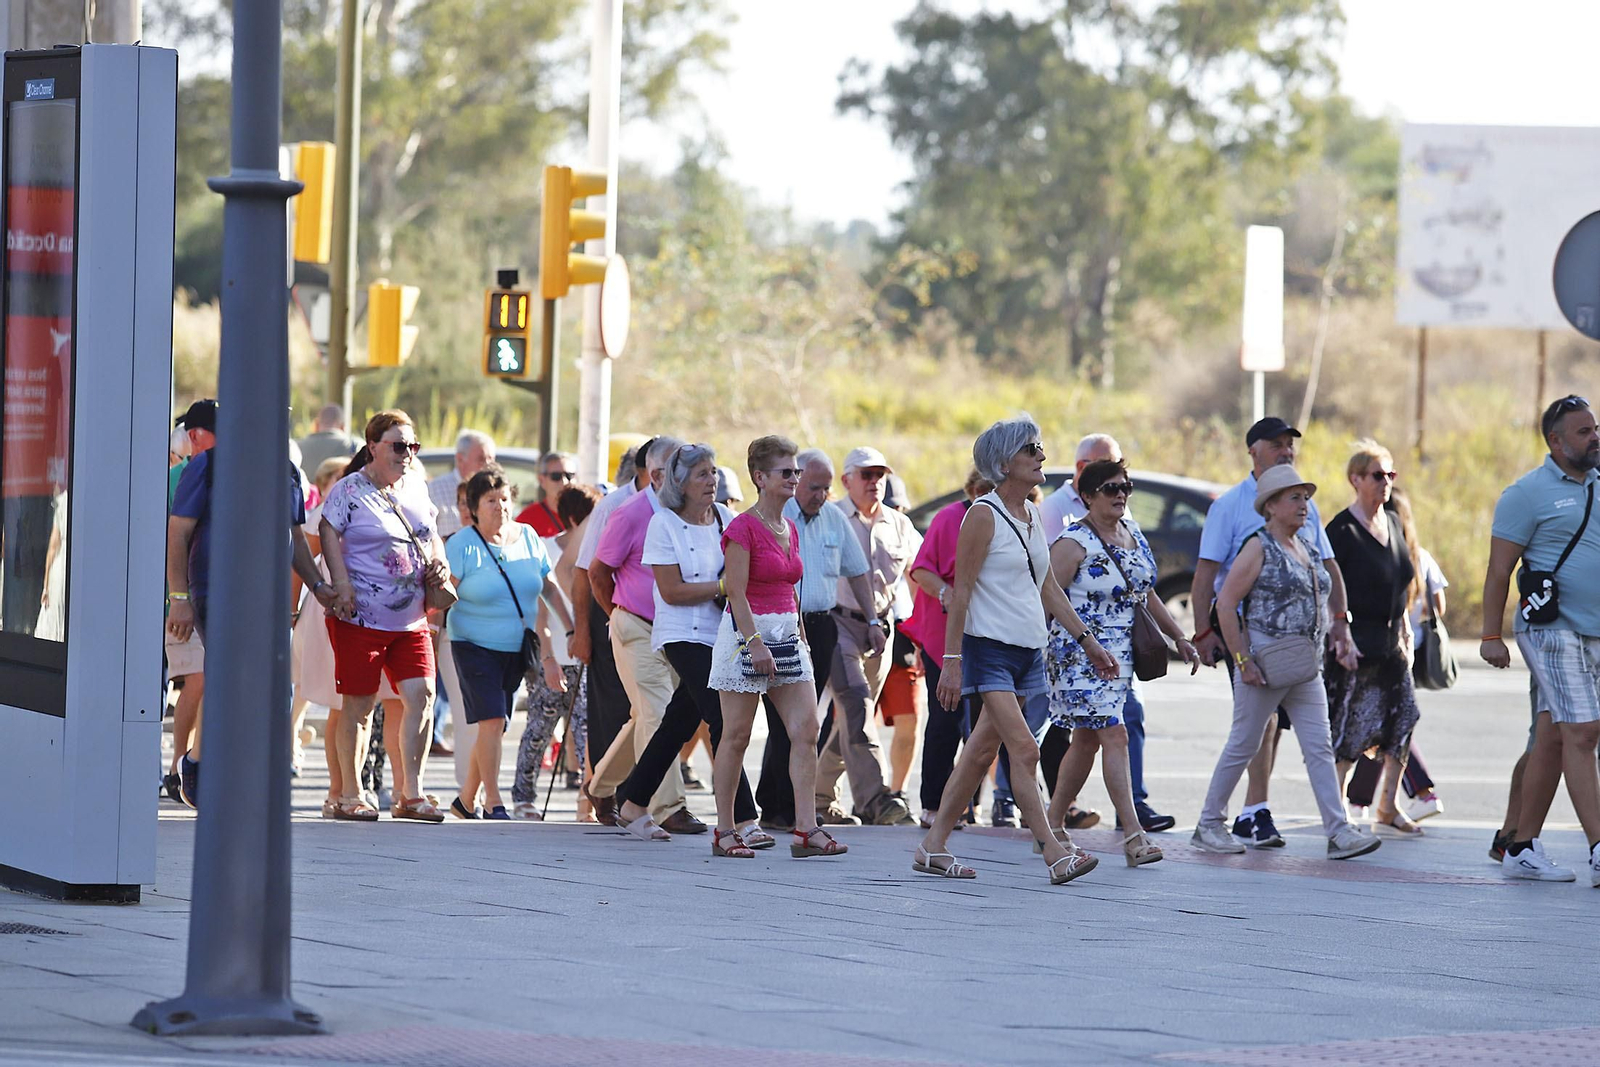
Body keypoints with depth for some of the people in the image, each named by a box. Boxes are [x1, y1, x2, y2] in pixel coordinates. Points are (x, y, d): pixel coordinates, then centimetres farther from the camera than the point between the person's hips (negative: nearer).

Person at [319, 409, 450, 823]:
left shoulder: (415, 487, 14)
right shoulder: (349, 490, -5)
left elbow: (431, 534, 25)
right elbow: (329, 533, -12)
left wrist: (440, 564, 5)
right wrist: (341, 583, -23)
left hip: (411, 618, 6)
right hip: (362, 616, -6)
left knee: (421, 695, -3)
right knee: (358, 704, -1)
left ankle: (410, 793, 3)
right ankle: (350, 795, 8)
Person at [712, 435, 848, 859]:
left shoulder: (790, 529, 13)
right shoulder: (742, 528, -10)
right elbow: (737, 593, -15)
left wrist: (800, 634, 16)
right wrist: (756, 643, -22)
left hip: (786, 636, 7)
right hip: (746, 633, -7)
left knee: (806, 731, -4)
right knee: (736, 736, 0)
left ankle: (806, 829, -6)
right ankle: (725, 831, 7)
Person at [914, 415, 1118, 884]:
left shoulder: (1034, 516, 13)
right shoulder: (983, 515, -10)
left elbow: (1048, 587, 21)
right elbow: (961, 590, -11)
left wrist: (1086, 639, 17)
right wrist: (952, 660, -14)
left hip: (1028, 650, 8)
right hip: (989, 647, -8)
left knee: (982, 750, 9)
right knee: (1024, 748, -15)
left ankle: (933, 846, 16)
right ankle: (1055, 853, -19)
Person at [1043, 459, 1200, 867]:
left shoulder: (1133, 533, 12)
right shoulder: (1074, 543, -12)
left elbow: (1146, 594, 21)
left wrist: (1180, 638, 20)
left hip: (1121, 656, 8)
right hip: (1082, 655, -8)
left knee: (1088, 740, 13)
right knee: (1113, 735, -15)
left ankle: (1053, 824, 24)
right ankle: (1133, 835, -19)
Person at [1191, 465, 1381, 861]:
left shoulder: (1308, 546, 14)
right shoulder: (1259, 548, -9)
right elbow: (1226, 603, -13)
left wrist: (1340, 638, 15)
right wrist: (1243, 660, -16)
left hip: (1306, 666, 7)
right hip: (1266, 664, -7)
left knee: (1319, 747, -2)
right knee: (1243, 746, 3)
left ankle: (1339, 832, -7)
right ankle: (1208, 824, 15)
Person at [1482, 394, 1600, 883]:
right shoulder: (1528, 493, -7)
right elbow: (1499, 568, -7)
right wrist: (1491, 635, -12)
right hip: (1552, 629, -7)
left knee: (1552, 739, 9)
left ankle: (1522, 850, 13)